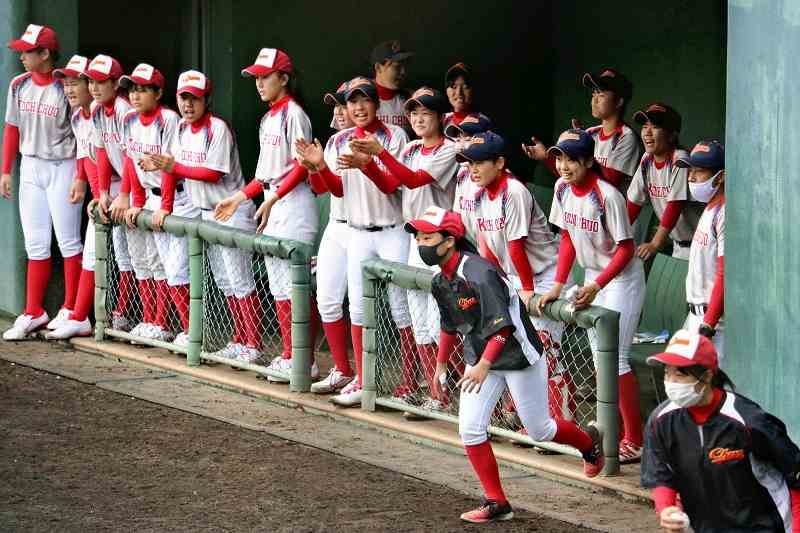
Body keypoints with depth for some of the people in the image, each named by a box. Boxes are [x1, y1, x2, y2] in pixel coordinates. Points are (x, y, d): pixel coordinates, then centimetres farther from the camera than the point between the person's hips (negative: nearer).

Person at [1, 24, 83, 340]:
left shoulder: (67, 88, -14)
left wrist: (79, 178, -15)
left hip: (62, 166, -6)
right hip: (30, 167, 6)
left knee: (68, 241, 1)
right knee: (35, 243, 8)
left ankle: (71, 310, 11)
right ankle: (33, 313, 12)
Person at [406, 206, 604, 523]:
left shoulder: (479, 273, -27)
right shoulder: (440, 282, 2)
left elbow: (502, 326, -33)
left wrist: (483, 366, -42)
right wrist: (441, 364, 27)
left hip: (518, 357, -8)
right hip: (480, 360, 8)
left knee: (539, 431, 6)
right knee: (470, 429, -6)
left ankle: (589, 442, 37)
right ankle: (496, 503, 2)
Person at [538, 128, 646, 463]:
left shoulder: (607, 196, -25)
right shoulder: (563, 190, -3)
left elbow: (625, 248, -21)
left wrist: (596, 286, -30)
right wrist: (558, 286, 1)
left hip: (622, 277, -8)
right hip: (592, 276, 8)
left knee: (615, 358, -11)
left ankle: (634, 441, -5)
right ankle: (614, 432, 22)